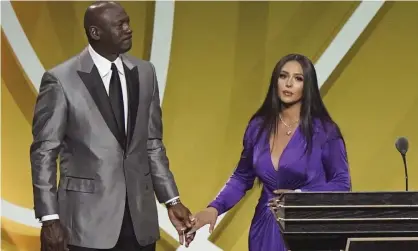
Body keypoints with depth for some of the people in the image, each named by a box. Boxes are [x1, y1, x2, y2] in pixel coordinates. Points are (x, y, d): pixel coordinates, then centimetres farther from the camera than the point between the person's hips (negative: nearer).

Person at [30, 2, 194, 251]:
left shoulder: (144, 72, 7)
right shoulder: (61, 79, -8)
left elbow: (153, 144, 12)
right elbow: (44, 152, -6)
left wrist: (172, 200, 7)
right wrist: (49, 218, -10)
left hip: (140, 217, 4)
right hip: (87, 221, -4)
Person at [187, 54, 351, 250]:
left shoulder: (324, 130, -8)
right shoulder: (258, 126, 2)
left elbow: (342, 183, -5)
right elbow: (242, 177, 8)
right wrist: (214, 208, -6)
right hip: (267, 230, 3)